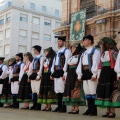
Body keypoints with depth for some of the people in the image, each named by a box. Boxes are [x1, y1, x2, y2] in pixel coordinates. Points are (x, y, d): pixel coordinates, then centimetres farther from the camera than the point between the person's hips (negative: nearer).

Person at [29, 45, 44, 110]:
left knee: (38, 90, -9)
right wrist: (30, 75, 13)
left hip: (37, 74, -8)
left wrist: (38, 75, -17)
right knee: (33, 90, 8)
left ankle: (38, 106, -5)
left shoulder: (41, 57, -5)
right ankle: (34, 105, 13)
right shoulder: (34, 58, 20)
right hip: (33, 75, 8)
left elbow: (41, 67, -12)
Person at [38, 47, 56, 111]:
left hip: (49, 76, -9)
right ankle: (47, 105, 11)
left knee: (49, 90, -9)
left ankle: (49, 106, -6)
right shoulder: (45, 60, 22)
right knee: (44, 90, 6)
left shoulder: (52, 59, -3)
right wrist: (42, 76, 12)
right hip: (44, 76, 9)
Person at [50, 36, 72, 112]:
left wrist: (64, 73, -19)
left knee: (62, 90, -9)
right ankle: (59, 106, 14)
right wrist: (52, 73, 16)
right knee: (57, 90, 8)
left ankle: (63, 107, -3)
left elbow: (66, 62, -12)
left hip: (61, 72, -8)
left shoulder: (66, 51, -3)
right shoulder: (58, 52, 23)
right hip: (56, 72, 8)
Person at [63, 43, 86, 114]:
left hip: (76, 76, -8)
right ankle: (73, 108, 8)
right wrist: (66, 75, 13)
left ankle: (76, 109, -6)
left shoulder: (80, 56, -3)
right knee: (70, 91, 4)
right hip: (70, 76, 8)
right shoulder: (72, 57, 21)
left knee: (76, 91, -9)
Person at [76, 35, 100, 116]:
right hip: (84, 73, 8)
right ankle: (89, 109, 13)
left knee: (92, 91, -8)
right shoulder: (84, 53, 24)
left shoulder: (95, 51, -1)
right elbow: (80, 64, 19)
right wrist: (79, 75, 10)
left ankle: (94, 110, -5)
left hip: (91, 73, -8)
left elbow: (95, 63, -11)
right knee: (87, 92, 7)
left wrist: (94, 74, -19)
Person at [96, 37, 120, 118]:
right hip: (104, 73, 8)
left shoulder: (113, 52, -6)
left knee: (110, 91, -8)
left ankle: (112, 111, -4)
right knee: (104, 91, 6)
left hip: (111, 73, -8)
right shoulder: (103, 53, 18)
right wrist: (99, 75, 12)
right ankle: (108, 111, 12)